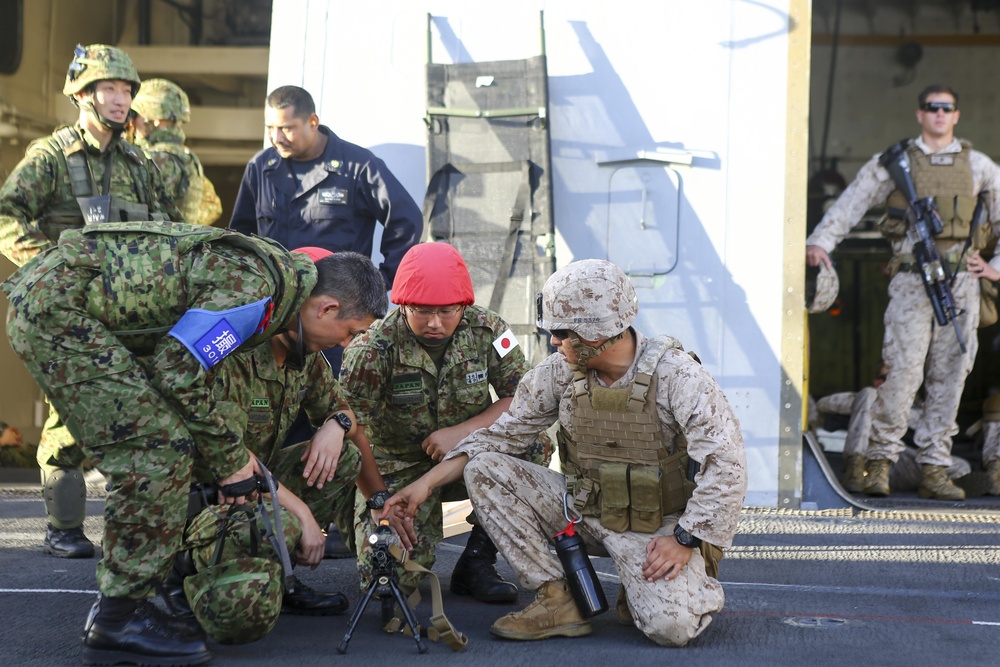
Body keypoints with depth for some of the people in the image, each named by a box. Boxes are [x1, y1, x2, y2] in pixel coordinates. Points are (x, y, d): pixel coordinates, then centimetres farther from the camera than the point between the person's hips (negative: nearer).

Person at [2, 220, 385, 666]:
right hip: (58, 307, -11)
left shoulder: (274, 271, 13)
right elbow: (177, 371, -18)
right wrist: (228, 458, -6)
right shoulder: (255, 287, -19)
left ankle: (116, 605, 17)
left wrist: (227, 450, 13)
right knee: (159, 449, -12)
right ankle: (118, 620, -6)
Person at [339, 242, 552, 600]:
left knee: (534, 443, -27)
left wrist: (461, 432, -22)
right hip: (397, 468, -2)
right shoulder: (373, 348, -20)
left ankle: (476, 561, -13)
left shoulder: (486, 329, -12)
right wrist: (378, 501, -27)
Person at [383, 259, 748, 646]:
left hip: (658, 526, -5)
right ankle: (558, 599, -9)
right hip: (584, 509, 5)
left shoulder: (674, 375, -19)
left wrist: (685, 540, -25)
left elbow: (726, 462, -22)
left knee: (672, 627, -31)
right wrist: (427, 483, -6)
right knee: (484, 469, -11)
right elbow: (504, 435, 2)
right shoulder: (560, 372, -5)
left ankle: (700, 584, 9)